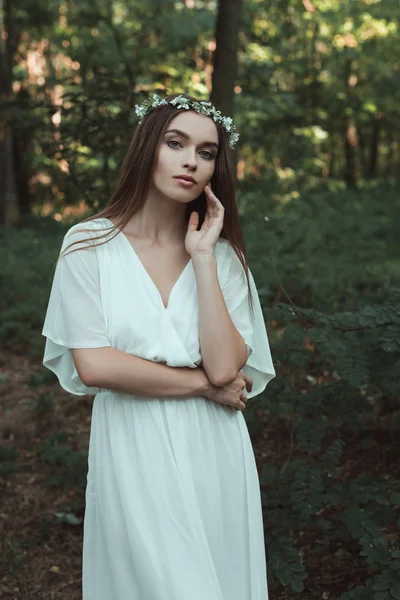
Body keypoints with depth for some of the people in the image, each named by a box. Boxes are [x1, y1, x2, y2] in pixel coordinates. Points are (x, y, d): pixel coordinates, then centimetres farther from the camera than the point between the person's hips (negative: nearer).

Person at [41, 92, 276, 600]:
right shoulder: (89, 244, -6)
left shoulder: (222, 253, 1)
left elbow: (225, 366, -13)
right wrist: (203, 383, -10)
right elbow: (92, 366, -15)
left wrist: (203, 257, -13)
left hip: (213, 455, 3)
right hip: (133, 454, -3)